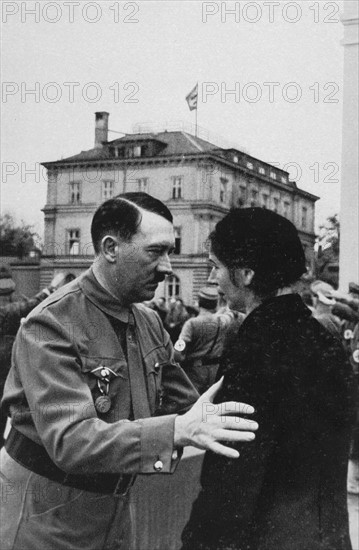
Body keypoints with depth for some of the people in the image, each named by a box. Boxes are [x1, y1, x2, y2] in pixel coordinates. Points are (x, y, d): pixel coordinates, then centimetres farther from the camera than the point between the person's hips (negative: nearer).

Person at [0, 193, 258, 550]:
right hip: (47, 520, -7)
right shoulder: (51, 326, -23)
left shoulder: (148, 322, 3)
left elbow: (181, 404, 8)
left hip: (115, 507, 7)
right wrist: (179, 430, -40)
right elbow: (70, 440, -32)